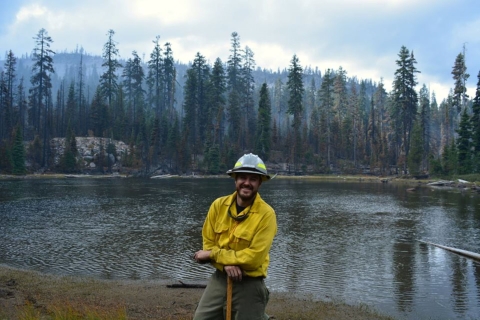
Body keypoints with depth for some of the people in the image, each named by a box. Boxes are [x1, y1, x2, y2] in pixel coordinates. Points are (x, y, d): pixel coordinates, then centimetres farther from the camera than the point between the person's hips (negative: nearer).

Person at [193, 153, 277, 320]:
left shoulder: (266, 213, -16)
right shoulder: (218, 205, -3)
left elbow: (254, 257, -20)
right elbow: (208, 243, 1)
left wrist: (213, 254, -15)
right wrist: (226, 263, -19)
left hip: (249, 283, -3)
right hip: (219, 278, 4)